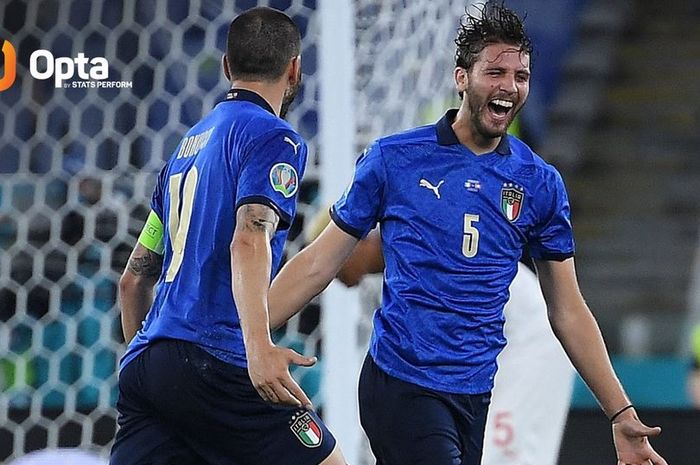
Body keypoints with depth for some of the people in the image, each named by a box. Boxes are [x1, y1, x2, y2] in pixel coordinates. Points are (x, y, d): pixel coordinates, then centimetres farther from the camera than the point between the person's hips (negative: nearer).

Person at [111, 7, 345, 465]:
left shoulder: (188, 146, 24)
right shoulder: (274, 139, -1)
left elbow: (135, 278, 28)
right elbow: (249, 239, -20)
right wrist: (258, 344, -32)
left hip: (144, 360, 8)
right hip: (215, 360, -8)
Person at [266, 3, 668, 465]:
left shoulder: (541, 184, 6)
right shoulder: (392, 159, -1)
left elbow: (568, 311, 10)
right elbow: (319, 263, 3)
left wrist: (621, 414, 5)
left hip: (474, 394, 4)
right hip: (401, 386, -3)